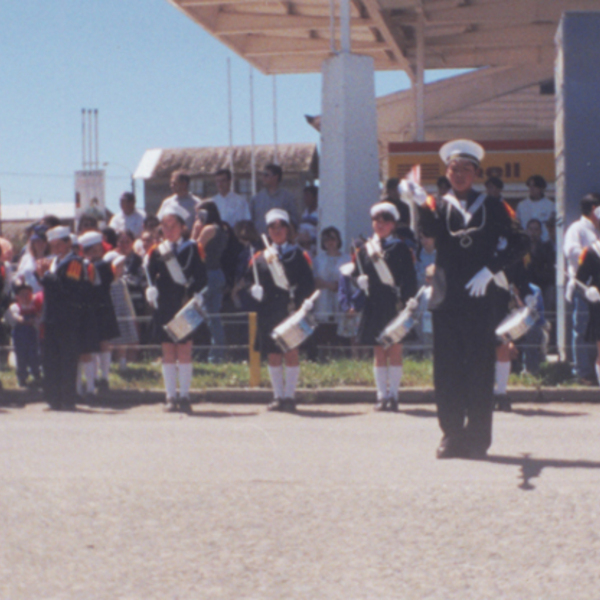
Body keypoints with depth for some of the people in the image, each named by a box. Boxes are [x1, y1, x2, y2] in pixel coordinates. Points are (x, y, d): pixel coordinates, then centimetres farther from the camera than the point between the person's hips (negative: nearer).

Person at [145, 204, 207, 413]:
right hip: (164, 308, 1)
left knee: (184, 351, -1)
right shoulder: (155, 252, 8)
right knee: (168, 352, 2)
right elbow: (149, 276, 6)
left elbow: (201, 277, 3)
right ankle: (171, 397, 5)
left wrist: (195, 297, -8)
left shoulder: (192, 249, 5)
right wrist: (151, 290, -11)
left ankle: (184, 396, 5)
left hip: (185, 308, -1)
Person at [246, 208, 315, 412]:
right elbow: (250, 280, 15)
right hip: (269, 312, 2)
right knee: (273, 354, 3)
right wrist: (255, 292, -5)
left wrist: (298, 300, -12)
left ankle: (289, 396, 0)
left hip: (290, 311, -2)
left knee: (291, 352, -5)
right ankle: (278, 397, 10)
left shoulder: (297, 255, 7)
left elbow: (308, 283, 2)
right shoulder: (259, 258, 13)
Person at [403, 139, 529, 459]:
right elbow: (430, 231, -14)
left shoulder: (492, 207, 7)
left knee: (480, 368, -1)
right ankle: (452, 435, 8)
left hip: (480, 297, -1)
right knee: (447, 368, 1)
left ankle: (478, 437, 4)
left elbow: (518, 242, 0)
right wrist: (420, 202, -32)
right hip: (447, 298, 1)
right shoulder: (438, 206, 8)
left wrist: (490, 270, -9)